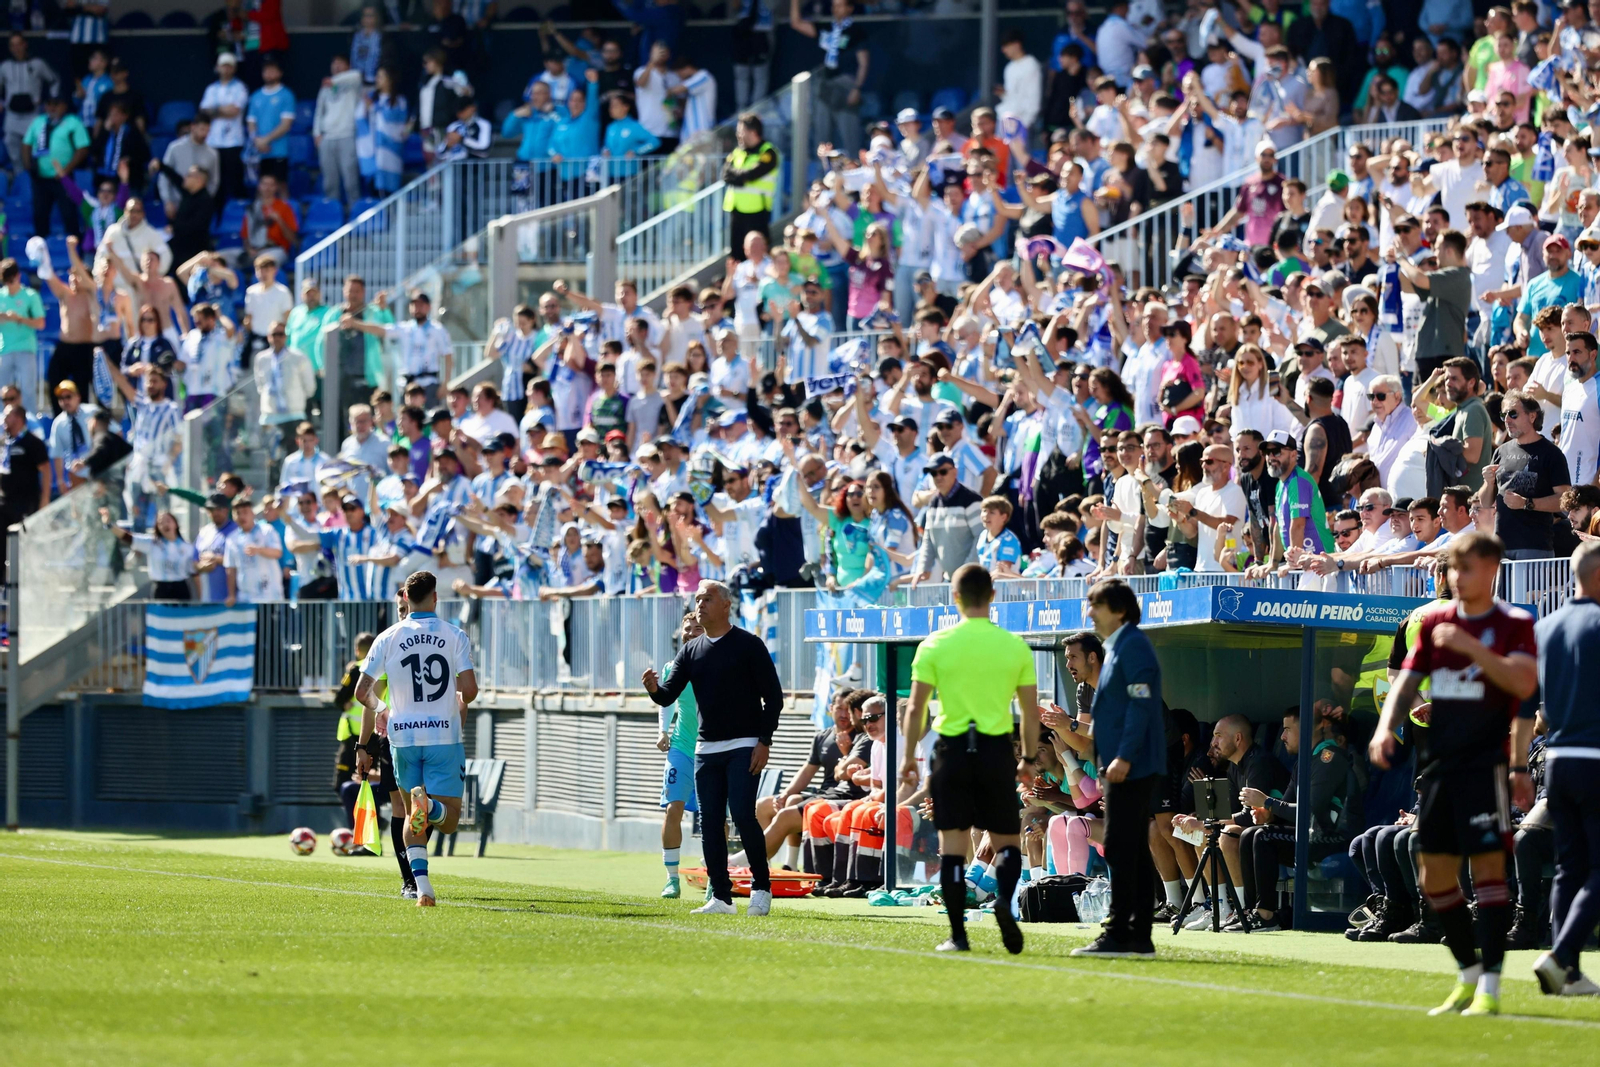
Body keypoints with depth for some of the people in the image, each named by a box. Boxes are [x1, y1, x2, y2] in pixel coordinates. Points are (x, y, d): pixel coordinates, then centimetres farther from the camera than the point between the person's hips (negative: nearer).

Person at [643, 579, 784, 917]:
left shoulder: (748, 645, -2)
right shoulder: (690, 651, 12)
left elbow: (773, 696, -3)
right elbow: (669, 695, 6)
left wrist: (764, 742, -11)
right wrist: (654, 689, -18)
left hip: (743, 747, -5)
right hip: (706, 749, 5)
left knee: (743, 814, -15)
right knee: (710, 823, 1)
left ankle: (762, 887, -1)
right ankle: (721, 898, 5)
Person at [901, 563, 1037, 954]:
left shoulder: (935, 646, -2)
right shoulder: (1015, 646, 2)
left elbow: (916, 708, -3)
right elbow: (1031, 712, 5)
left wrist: (908, 757, 7)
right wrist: (1029, 759, 16)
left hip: (953, 750, -1)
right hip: (997, 751, 1)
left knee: (952, 845, 4)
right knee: (1007, 841, 10)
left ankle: (958, 934, 1)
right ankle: (1004, 899, -19)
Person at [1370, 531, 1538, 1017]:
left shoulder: (1514, 623, -2)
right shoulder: (1434, 620, 11)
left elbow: (1523, 683, -17)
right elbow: (1408, 680, 13)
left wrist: (1471, 646, -24)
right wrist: (1386, 726, -4)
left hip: (1485, 763, -6)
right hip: (1438, 760, 6)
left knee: (1488, 866, -10)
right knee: (1435, 876, 7)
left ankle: (1489, 987, -9)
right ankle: (1468, 976, 21)